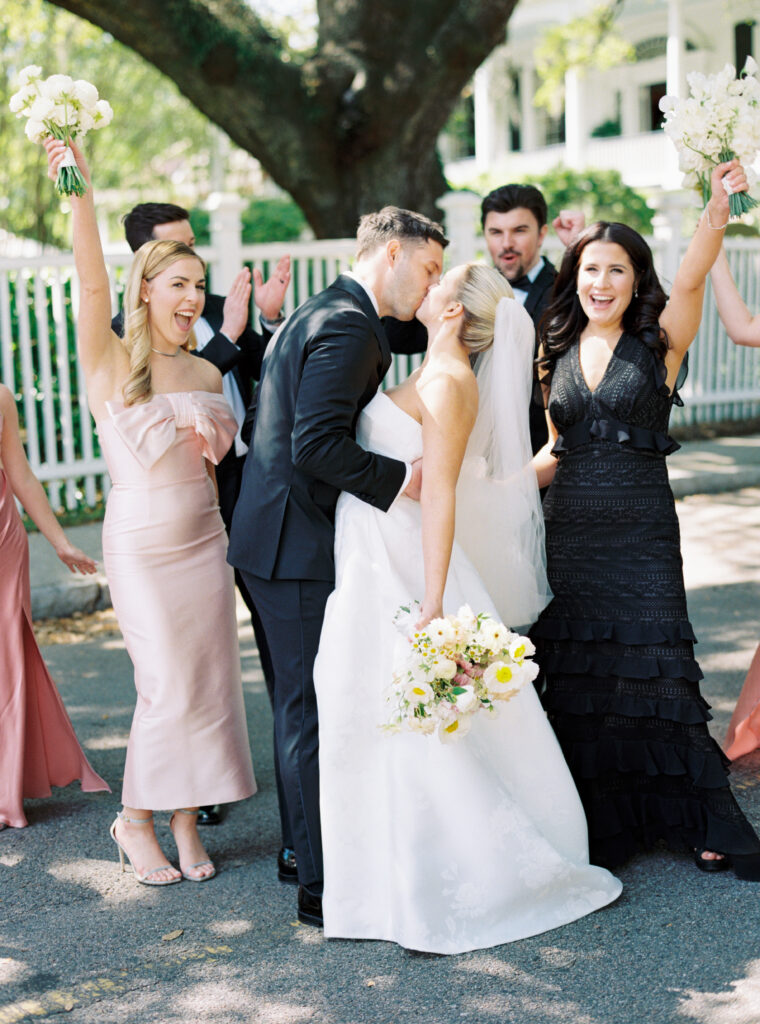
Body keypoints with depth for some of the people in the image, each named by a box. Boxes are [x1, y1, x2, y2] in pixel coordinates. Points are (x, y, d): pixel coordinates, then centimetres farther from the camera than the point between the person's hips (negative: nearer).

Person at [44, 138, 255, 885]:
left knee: (209, 684, 5)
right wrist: (78, 190, -33)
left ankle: (186, 821, 20)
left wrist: (213, 437, -4)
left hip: (204, 541, 5)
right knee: (170, 687, -4)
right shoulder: (111, 363, -7)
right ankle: (135, 821, 17)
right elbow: (91, 281, -23)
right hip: (141, 544, -5)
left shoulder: (208, 375, 9)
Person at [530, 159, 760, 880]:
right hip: (569, 533, 4)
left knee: (652, 670, -3)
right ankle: (602, 823, 20)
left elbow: (689, 280, -22)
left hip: (641, 533, -3)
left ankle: (701, 820, 13)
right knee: (578, 677, 6)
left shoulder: (660, 341, -2)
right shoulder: (559, 353, 10)